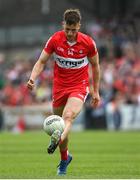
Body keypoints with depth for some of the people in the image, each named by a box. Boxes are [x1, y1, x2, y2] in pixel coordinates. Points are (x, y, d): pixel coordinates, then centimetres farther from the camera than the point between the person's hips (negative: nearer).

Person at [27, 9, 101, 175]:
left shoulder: (88, 42, -9)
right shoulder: (55, 40, -7)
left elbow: (95, 66, 6)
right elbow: (41, 62, -1)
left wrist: (96, 91, 8)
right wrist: (32, 78, -20)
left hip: (79, 87, -2)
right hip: (59, 86, 3)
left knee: (68, 116, -30)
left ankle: (57, 140, -55)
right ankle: (64, 159, 29)